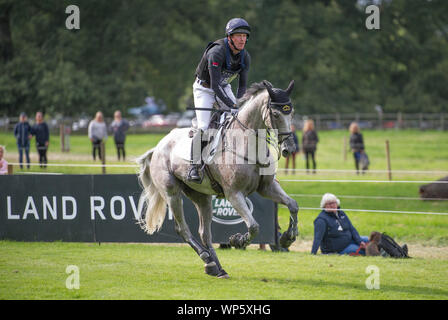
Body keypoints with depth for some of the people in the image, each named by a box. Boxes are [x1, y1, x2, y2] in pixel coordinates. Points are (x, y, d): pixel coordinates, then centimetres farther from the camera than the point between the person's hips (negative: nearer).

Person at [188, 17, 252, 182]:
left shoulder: (245, 57, -11)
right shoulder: (216, 52, -32)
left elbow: (242, 85, -3)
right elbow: (215, 85, -35)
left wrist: (238, 104, -21)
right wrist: (232, 106, -38)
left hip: (224, 87, 6)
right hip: (204, 88, -6)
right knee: (203, 127, -18)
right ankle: (194, 166, -13)